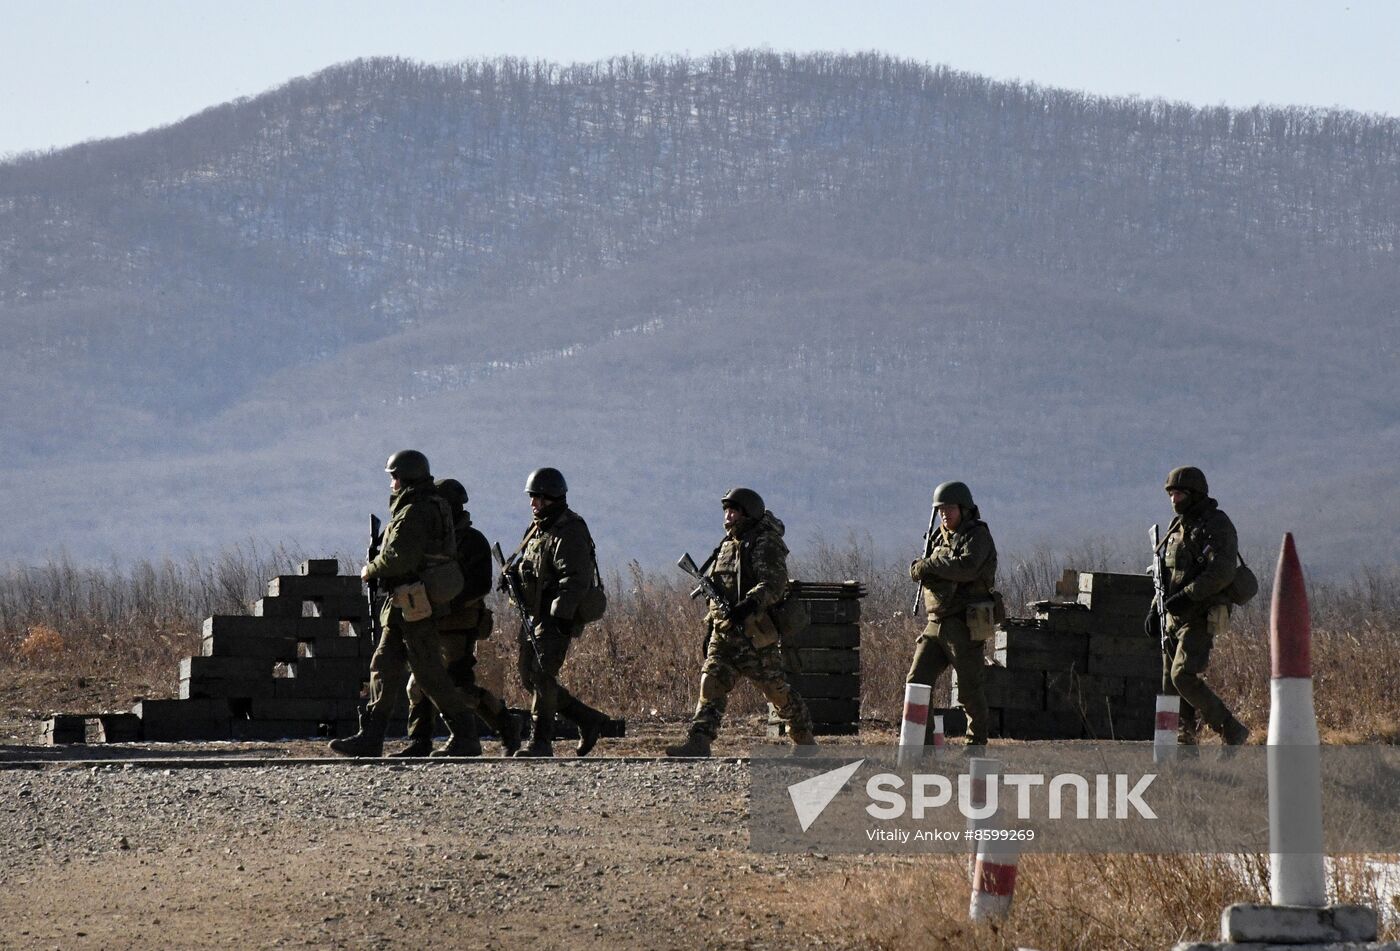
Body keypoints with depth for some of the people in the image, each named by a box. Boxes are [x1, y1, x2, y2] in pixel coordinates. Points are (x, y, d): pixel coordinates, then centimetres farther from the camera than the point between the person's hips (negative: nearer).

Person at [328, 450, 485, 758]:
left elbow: (399, 557, -24)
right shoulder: (435, 507, 17)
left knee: (429, 673, -7)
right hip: (401, 605, 11)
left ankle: (465, 736, -2)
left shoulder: (414, 513, -15)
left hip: (414, 603, -11)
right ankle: (370, 738, 8)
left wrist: (371, 570, -6)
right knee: (384, 666, 8)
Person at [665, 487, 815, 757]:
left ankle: (805, 740, 20)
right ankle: (698, 743, -17)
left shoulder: (765, 545, -8)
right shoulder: (728, 545, 17)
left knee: (778, 690, 3)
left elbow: (774, 585, -22)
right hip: (724, 633, 7)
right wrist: (710, 628, 21)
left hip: (755, 634, -7)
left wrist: (749, 605, -37)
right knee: (711, 684, -9)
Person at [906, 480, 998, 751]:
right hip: (936, 625, 7)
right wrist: (919, 568, -6)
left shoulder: (978, 536, -6)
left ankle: (977, 741, 8)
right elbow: (918, 571, 17)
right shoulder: (941, 538, 17)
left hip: (964, 624, -7)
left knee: (970, 687, -1)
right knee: (917, 680, 0)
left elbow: (966, 567, -24)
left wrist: (930, 565, -15)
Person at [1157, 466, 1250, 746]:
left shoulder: (1217, 525, -11)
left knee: (1183, 676, -19)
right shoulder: (1178, 526, 16)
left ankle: (1231, 730, -11)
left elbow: (1222, 572, -23)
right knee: (1171, 682, 4)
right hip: (1174, 617, 9)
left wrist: (1186, 596, -26)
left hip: (1200, 617, -9)